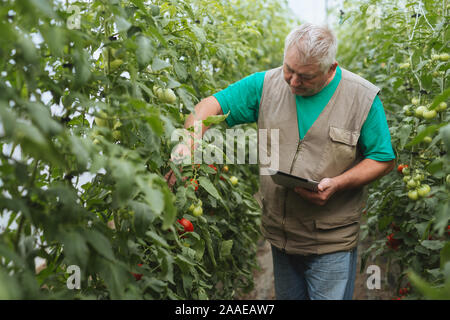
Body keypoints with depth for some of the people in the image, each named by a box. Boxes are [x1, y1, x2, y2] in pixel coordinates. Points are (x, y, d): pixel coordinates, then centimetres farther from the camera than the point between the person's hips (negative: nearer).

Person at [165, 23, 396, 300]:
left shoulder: (363, 98, -10)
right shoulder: (268, 84, -3)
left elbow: (384, 160, -4)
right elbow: (212, 105, -1)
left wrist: (337, 184, -20)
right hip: (280, 235, 4)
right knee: (286, 296, 22)